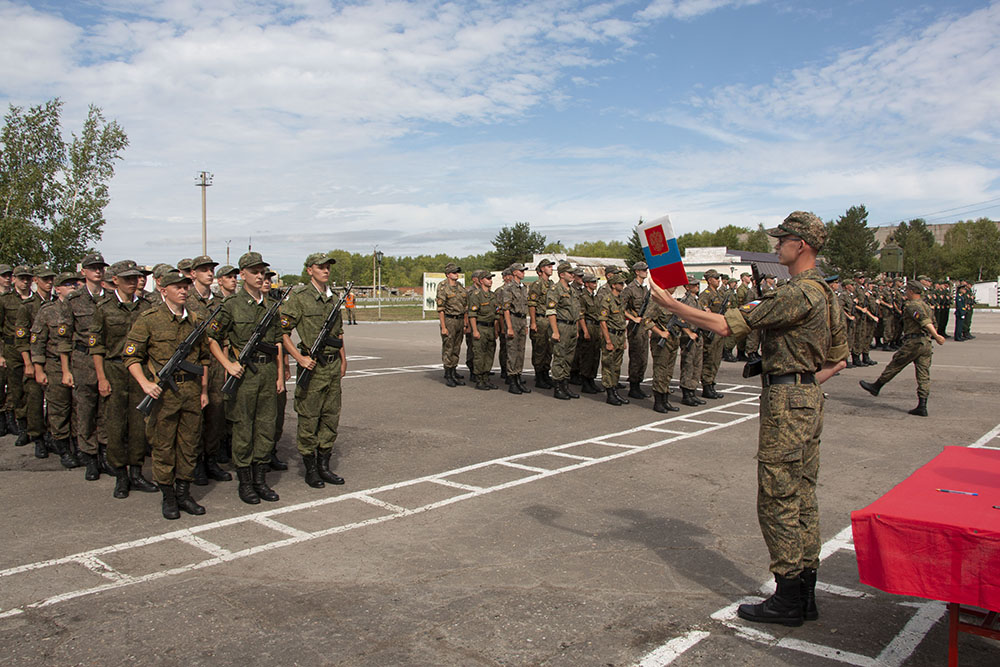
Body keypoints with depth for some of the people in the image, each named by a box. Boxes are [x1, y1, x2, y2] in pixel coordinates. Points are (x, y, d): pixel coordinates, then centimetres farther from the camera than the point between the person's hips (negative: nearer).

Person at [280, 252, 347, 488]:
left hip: (333, 365, 6)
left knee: (331, 418, 11)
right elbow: (281, 332, -9)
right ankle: (310, 469, 13)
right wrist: (300, 358, -16)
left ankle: (324, 466, 21)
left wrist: (343, 360, 15)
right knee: (308, 420, 1)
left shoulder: (333, 298, 12)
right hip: (312, 366, -6)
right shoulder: (299, 298, -8)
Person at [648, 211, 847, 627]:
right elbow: (838, 359, 21)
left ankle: (787, 599, 7)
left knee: (777, 500, -2)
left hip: (786, 404, -10)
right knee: (802, 498, 13)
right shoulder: (826, 294, 13)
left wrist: (670, 304, -15)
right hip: (809, 401, 10)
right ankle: (805, 596, 22)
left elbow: (726, 325, -22)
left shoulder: (797, 294, -19)